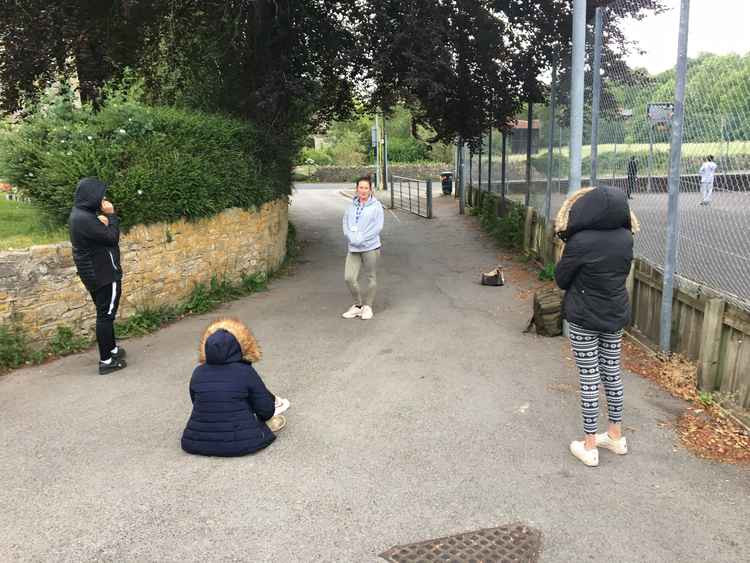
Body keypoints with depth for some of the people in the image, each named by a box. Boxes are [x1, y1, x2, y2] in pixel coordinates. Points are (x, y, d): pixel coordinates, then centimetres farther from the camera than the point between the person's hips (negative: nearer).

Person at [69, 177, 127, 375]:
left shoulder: (80, 214, 10)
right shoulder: (84, 218, -22)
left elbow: (101, 234, 10)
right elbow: (112, 237, -20)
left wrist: (104, 220, -8)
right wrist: (111, 216, -8)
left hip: (95, 272, 10)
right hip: (104, 273, -10)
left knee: (104, 313, 20)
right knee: (106, 314, -3)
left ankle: (112, 349, 34)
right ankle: (106, 361, 3)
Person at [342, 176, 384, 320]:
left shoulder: (376, 205, -5)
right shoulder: (352, 205, 7)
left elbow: (378, 227, -10)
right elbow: (346, 223, 6)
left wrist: (361, 239, -15)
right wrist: (352, 238, -12)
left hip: (370, 247, -4)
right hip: (353, 248, 4)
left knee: (371, 278, 7)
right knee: (349, 277, -2)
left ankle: (367, 306, 23)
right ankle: (358, 305, 18)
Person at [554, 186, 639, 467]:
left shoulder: (580, 241, -22)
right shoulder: (626, 237, -6)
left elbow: (561, 280, -10)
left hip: (584, 318, -5)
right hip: (616, 315, 5)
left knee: (589, 378, 4)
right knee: (612, 372, 17)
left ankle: (589, 446, 15)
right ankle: (616, 436, 32)